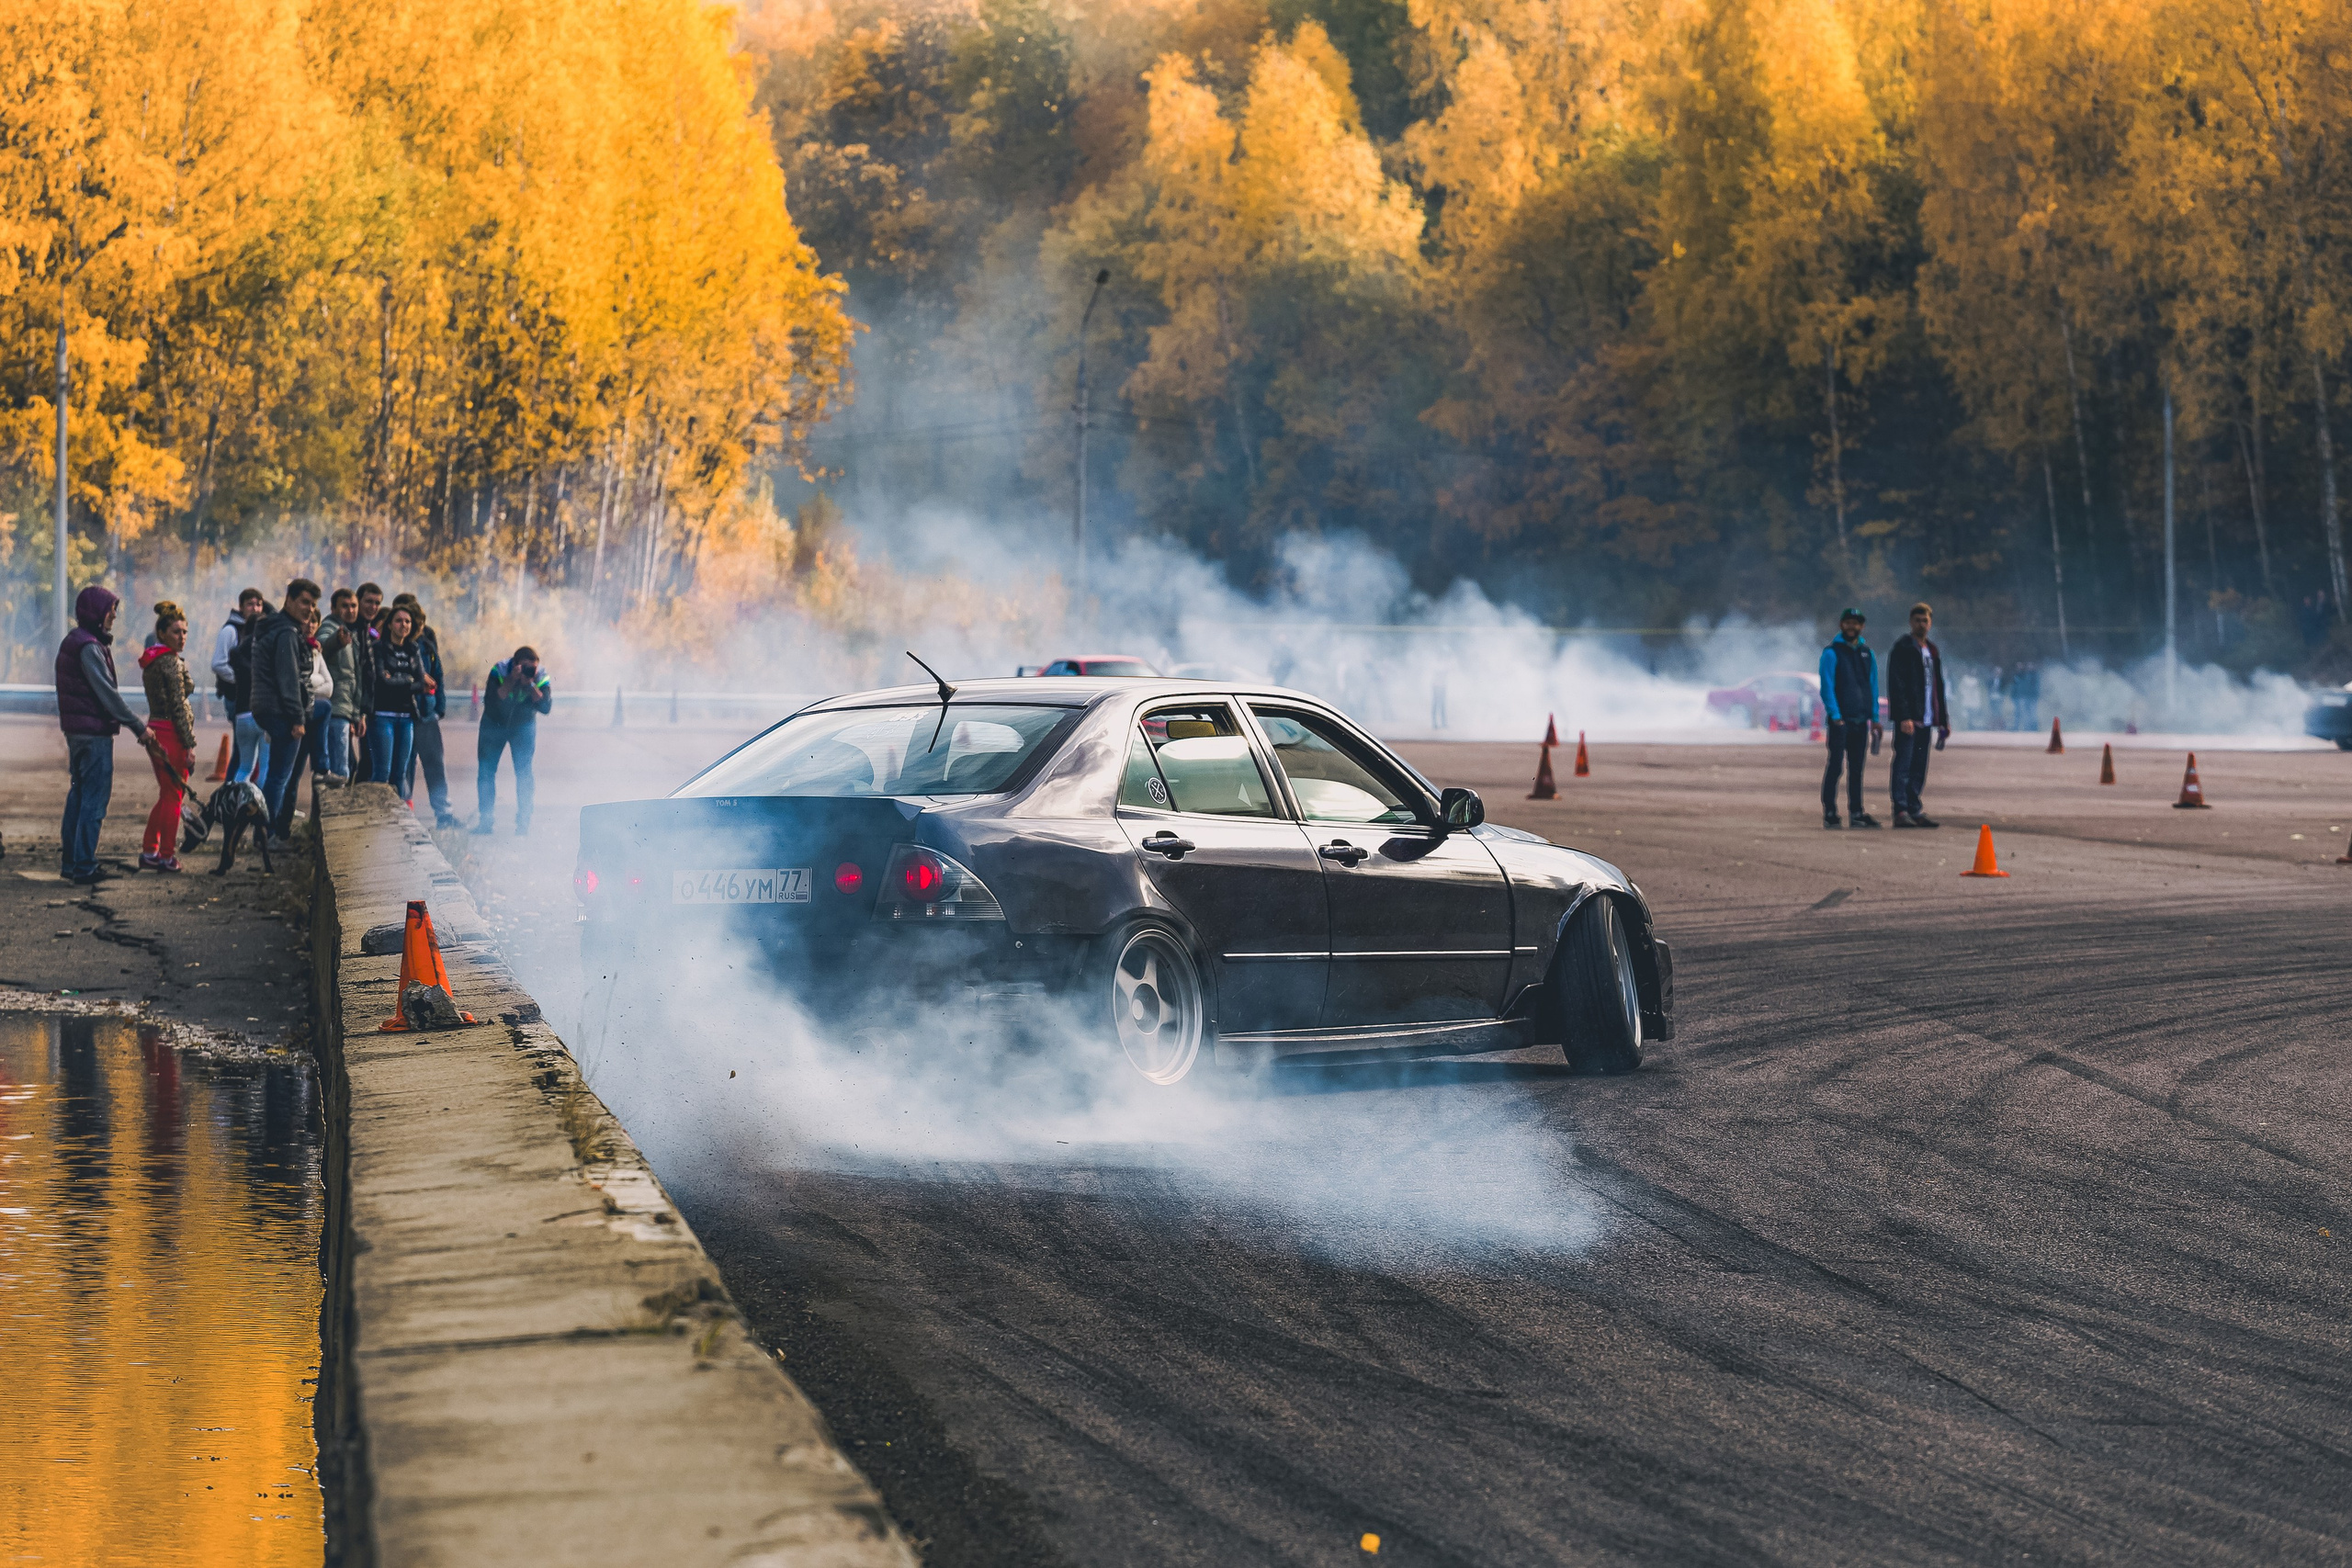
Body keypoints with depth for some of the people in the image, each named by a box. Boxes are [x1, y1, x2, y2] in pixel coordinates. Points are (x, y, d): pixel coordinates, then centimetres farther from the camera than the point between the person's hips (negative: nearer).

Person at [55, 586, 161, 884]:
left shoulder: (72, 641, 14)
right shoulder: (89, 647, -18)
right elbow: (107, 692, -20)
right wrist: (139, 727, -16)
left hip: (75, 730, 10)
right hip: (94, 732, -10)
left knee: (78, 793, 16)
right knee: (95, 798, -5)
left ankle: (69, 862, 20)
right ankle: (84, 867, -5)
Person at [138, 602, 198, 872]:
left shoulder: (151, 660, 14)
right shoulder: (171, 661, -14)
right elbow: (178, 706, -17)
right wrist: (190, 744, -15)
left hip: (155, 731, 9)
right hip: (171, 734, -9)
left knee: (167, 794, 17)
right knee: (174, 796, 0)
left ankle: (149, 852, 18)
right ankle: (167, 857, 4)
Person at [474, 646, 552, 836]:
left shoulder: (541, 678, -20)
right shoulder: (499, 672, -24)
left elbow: (545, 706, -31)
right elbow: (491, 701, -35)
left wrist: (530, 685, -40)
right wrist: (511, 681, -42)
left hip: (523, 727, 0)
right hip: (494, 724, 0)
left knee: (524, 773, -10)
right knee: (486, 771, -1)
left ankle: (523, 823, -6)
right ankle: (485, 821, 10)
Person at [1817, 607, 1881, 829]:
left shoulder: (1867, 654, 14)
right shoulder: (1832, 653, -3)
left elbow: (1873, 686, 18)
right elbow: (1827, 687, -9)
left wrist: (1874, 717, 10)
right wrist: (1835, 716, -17)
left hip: (1861, 720, 6)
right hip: (1840, 720, -6)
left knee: (1856, 769, 9)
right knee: (1836, 766, -6)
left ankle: (1856, 812, 13)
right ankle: (1829, 812, -4)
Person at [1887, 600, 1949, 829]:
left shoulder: (1933, 651, 20)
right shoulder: (1902, 648, -3)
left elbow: (1938, 687, 26)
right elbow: (1896, 685, -11)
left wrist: (1943, 719, 18)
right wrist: (1904, 717, -19)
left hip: (1926, 719, 7)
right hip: (1908, 719, -7)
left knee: (1919, 767, 7)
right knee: (1903, 765, -9)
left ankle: (1914, 810, 10)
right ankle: (1901, 811, -11)